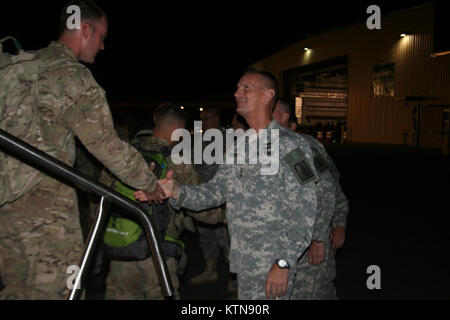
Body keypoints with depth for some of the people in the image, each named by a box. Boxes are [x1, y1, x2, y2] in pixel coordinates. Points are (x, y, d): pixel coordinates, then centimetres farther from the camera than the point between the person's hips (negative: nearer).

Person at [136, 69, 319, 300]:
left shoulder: (290, 146, -12)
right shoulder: (239, 145, 11)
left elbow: (304, 213, -15)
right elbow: (215, 190, 8)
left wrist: (283, 263, -19)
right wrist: (176, 191, -8)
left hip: (272, 267, -7)